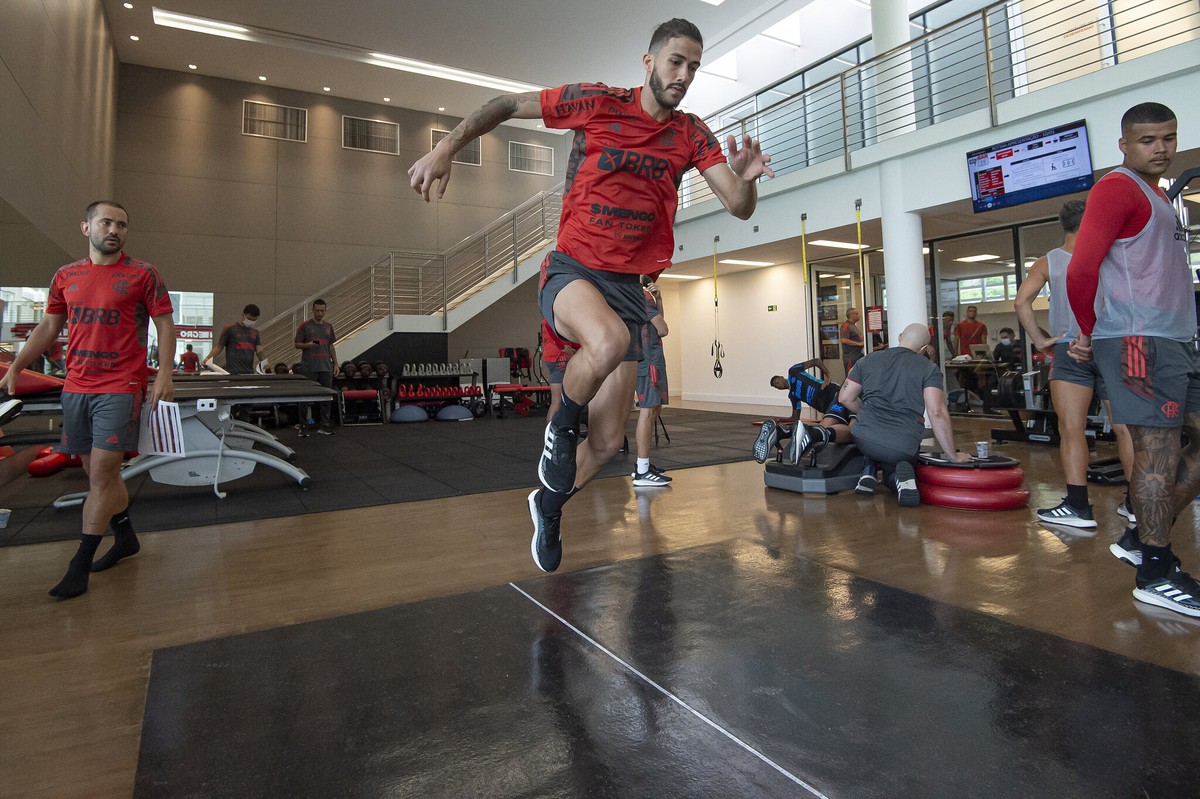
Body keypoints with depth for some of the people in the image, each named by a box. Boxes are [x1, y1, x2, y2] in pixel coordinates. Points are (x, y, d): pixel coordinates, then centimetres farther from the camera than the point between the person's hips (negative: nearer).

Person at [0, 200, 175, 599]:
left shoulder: (144, 274, -1)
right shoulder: (66, 276, 12)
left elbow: (165, 325, -3)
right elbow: (48, 327, 18)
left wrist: (164, 374, -12)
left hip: (120, 389, -5)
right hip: (76, 387, 5)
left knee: (102, 474, -5)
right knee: (98, 472, 11)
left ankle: (80, 566, 3)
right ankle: (126, 538, 29)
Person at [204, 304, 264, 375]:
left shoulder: (255, 333, 15)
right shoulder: (230, 329, 3)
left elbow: (259, 351, 6)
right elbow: (219, 347, 5)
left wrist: (264, 362, -15)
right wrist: (207, 358, -11)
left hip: (249, 373, 4)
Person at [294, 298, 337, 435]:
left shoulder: (329, 326, 13)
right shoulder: (305, 326, -1)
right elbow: (297, 344, -1)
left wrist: (335, 363, 10)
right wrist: (307, 345, -21)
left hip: (326, 367, 4)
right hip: (309, 368, -4)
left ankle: (324, 425, 12)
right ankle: (303, 426, 7)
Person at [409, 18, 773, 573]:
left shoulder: (692, 135, 6)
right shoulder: (597, 103, -3)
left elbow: (739, 209, -1)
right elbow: (506, 107, 5)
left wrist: (745, 179, -24)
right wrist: (446, 149, -6)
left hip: (628, 286, 4)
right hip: (571, 271, -3)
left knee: (608, 442, 3)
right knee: (609, 341, -41)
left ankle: (549, 504, 34)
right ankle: (562, 427, -8)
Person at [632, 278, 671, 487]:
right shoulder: (643, 295, -10)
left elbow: (658, 322, 25)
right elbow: (662, 329, -11)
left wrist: (658, 300, 11)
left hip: (647, 358, 11)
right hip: (649, 358, -11)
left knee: (654, 408, 15)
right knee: (649, 409, -13)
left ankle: (642, 464, 19)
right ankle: (642, 472, -14)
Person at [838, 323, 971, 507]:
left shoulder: (868, 360, 9)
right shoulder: (928, 369, 1)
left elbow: (845, 398, 11)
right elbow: (937, 413, -9)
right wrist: (952, 455, -3)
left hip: (863, 439, 2)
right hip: (903, 448, -2)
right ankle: (902, 475, -7)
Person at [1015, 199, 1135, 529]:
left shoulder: (1048, 262, 3)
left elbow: (1021, 301, -9)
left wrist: (1039, 340, -4)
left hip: (1070, 351, -2)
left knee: (1071, 429, -3)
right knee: (1125, 428, 9)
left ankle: (1078, 506, -7)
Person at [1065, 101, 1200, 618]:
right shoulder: (1118, 188, -5)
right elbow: (1081, 270, -16)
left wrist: (1097, 333, 8)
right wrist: (1090, 333, -3)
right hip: (1139, 341, -9)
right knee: (1158, 452, -7)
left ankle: (1141, 539, 19)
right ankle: (1156, 574, 3)